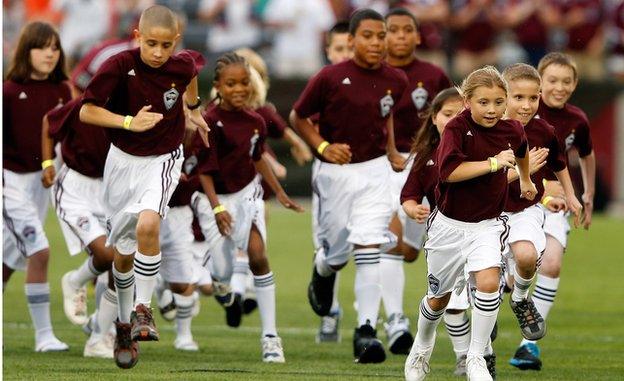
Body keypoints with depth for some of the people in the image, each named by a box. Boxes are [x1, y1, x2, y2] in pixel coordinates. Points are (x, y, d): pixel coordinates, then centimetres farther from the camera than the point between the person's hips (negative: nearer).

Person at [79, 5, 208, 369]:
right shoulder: (119, 66, -20)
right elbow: (87, 111, -21)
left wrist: (193, 109, 19)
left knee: (147, 225, -29)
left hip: (163, 160, -1)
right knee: (124, 252, 9)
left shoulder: (182, 65, -14)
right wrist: (129, 122, -34)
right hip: (124, 160, 1)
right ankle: (125, 324, 31)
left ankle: (143, 309, -13)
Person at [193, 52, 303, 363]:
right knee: (223, 273, -4)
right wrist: (216, 208, -23)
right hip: (216, 197, -3)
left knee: (258, 254, -16)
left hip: (247, 192, 3)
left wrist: (280, 193, 20)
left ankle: (270, 336, -11)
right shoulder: (210, 122, -18)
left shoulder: (255, 122, -1)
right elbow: (205, 169, -16)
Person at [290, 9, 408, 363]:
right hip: (336, 174, -2)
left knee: (369, 251, -13)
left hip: (374, 172, 2)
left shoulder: (395, 80, -1)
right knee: (337, 255, 9)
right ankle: (322, 269, 48)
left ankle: (367, 330, -13)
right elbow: (298, 116, 1)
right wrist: (323, 147, -12)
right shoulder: (330, 78, -13)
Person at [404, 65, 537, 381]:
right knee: (439, 297, 14)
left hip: (487, 225, 2)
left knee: (488, 282, -23)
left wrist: (526, 180, 36)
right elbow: (448, 171, -34)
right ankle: (422, 348, 44)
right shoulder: (457, 128, -19)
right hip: (449, 224, -2)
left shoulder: (511, 130, -4)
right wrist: (493, 163, -32)